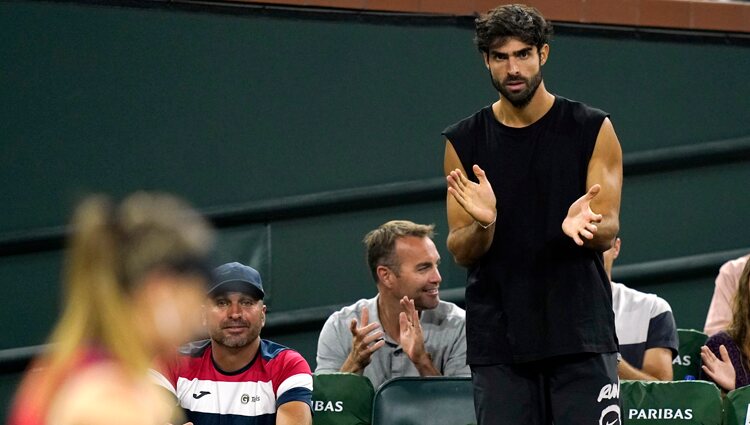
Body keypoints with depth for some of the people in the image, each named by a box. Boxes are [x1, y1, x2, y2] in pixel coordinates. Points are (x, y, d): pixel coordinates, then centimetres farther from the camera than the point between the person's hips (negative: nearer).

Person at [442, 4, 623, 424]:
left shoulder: (593, 129, 3)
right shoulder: (463, 142, 7)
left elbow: (608, 230, -1)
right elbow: (460, 252, 4)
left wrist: (582, 226, -26)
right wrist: (483, 226, -19)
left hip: (580, 329, -2)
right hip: (497, 338, 2)